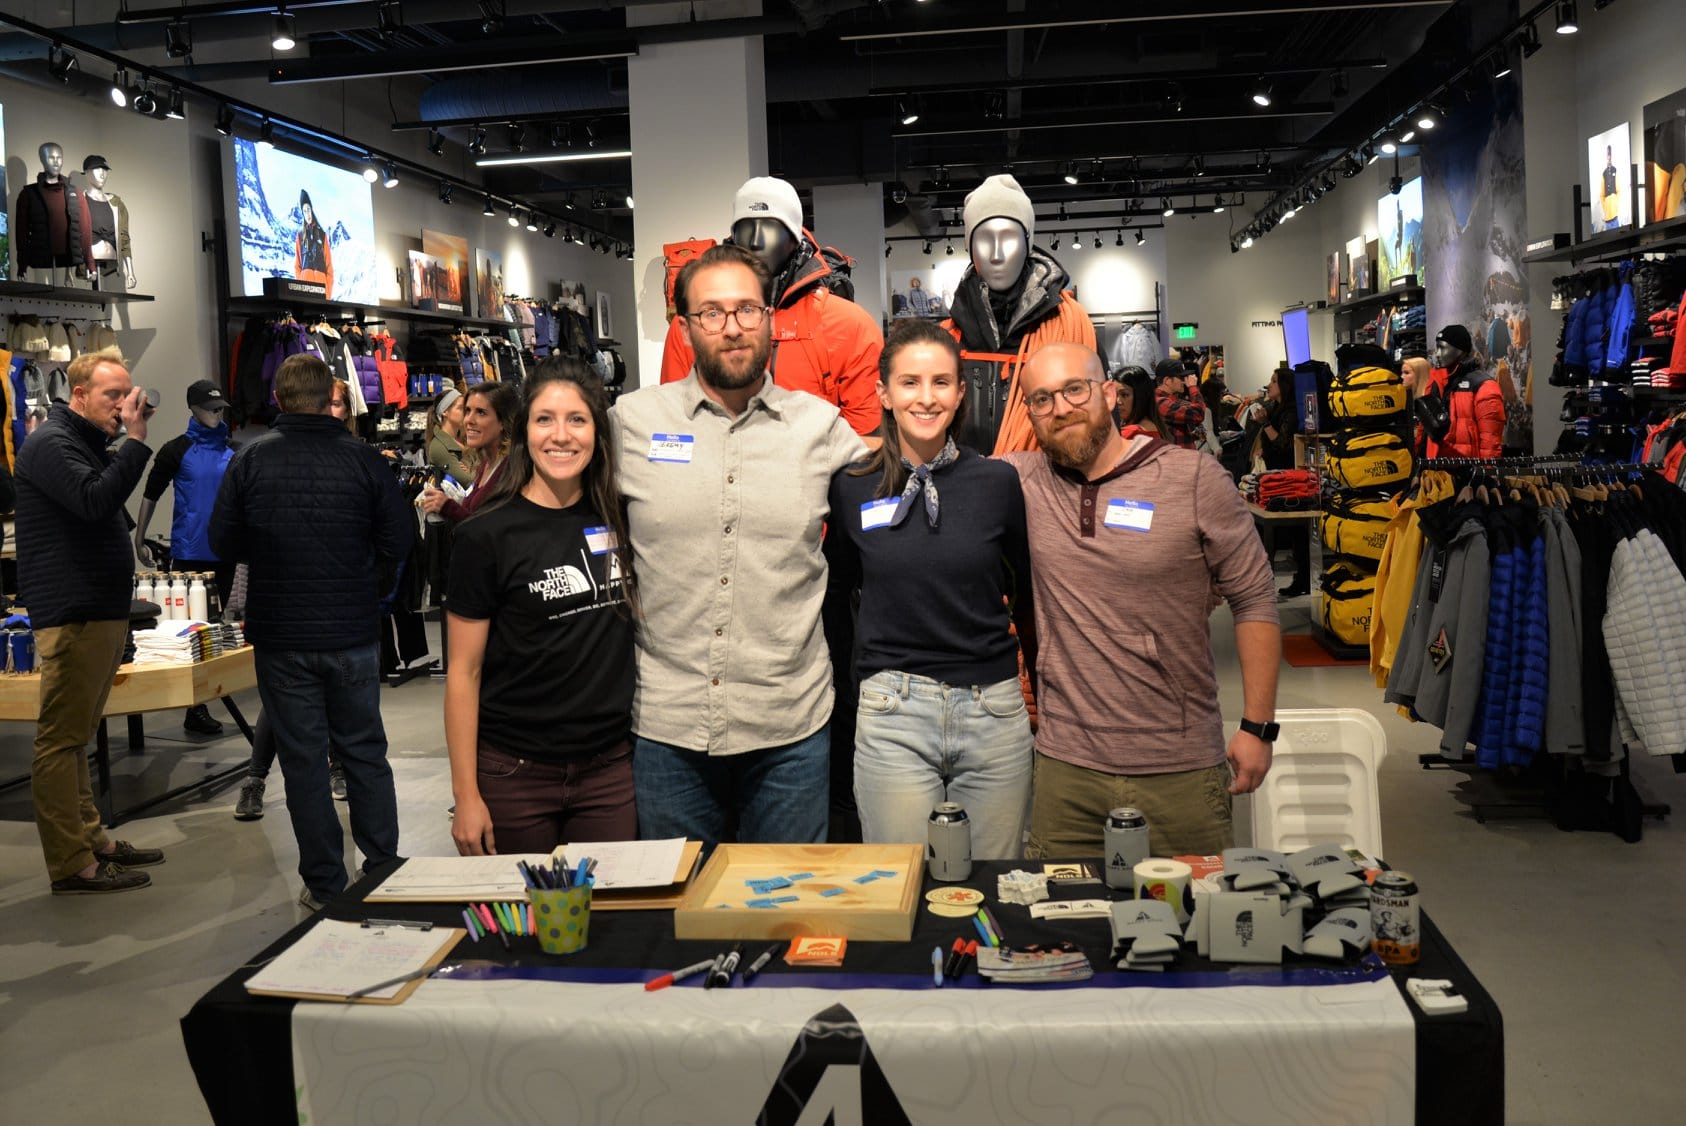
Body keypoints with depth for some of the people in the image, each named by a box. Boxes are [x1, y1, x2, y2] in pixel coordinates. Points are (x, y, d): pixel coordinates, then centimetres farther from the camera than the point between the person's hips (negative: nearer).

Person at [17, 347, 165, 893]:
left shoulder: (88, 444, 21)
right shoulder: (51, 443, -10)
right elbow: (94, 501, -26)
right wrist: (135, 441, -24)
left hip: (101, 612, 10)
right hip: (71, 617, -10)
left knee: (76, 735, 16)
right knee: (61, 739, -5)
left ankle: (91, 840, 23)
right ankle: (72, 866, -2)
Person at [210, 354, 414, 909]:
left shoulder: (249, 461, -5)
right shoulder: (363, 459, -8)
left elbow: (224, 541, -2)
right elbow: (398, 542, -6)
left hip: (280, 638, 0)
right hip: (353, 634, 0)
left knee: (303, 759, 8)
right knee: (365, 752, 13)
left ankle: (324, 885, 14)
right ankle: (383, 871, 19)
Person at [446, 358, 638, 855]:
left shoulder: (618, 518, 3)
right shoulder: (488, 535, -9)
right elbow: (464, 671, -6)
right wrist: (465, 795, -8)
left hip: (610, 769, 3)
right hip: (515, 775, -3)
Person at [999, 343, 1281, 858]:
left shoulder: (1195, 478, -4)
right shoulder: (1023, 482, 2)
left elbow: (1254, 600, -1)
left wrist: (1258, 726, -2)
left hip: (1181, 771, -1)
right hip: (1065, 768, 2)